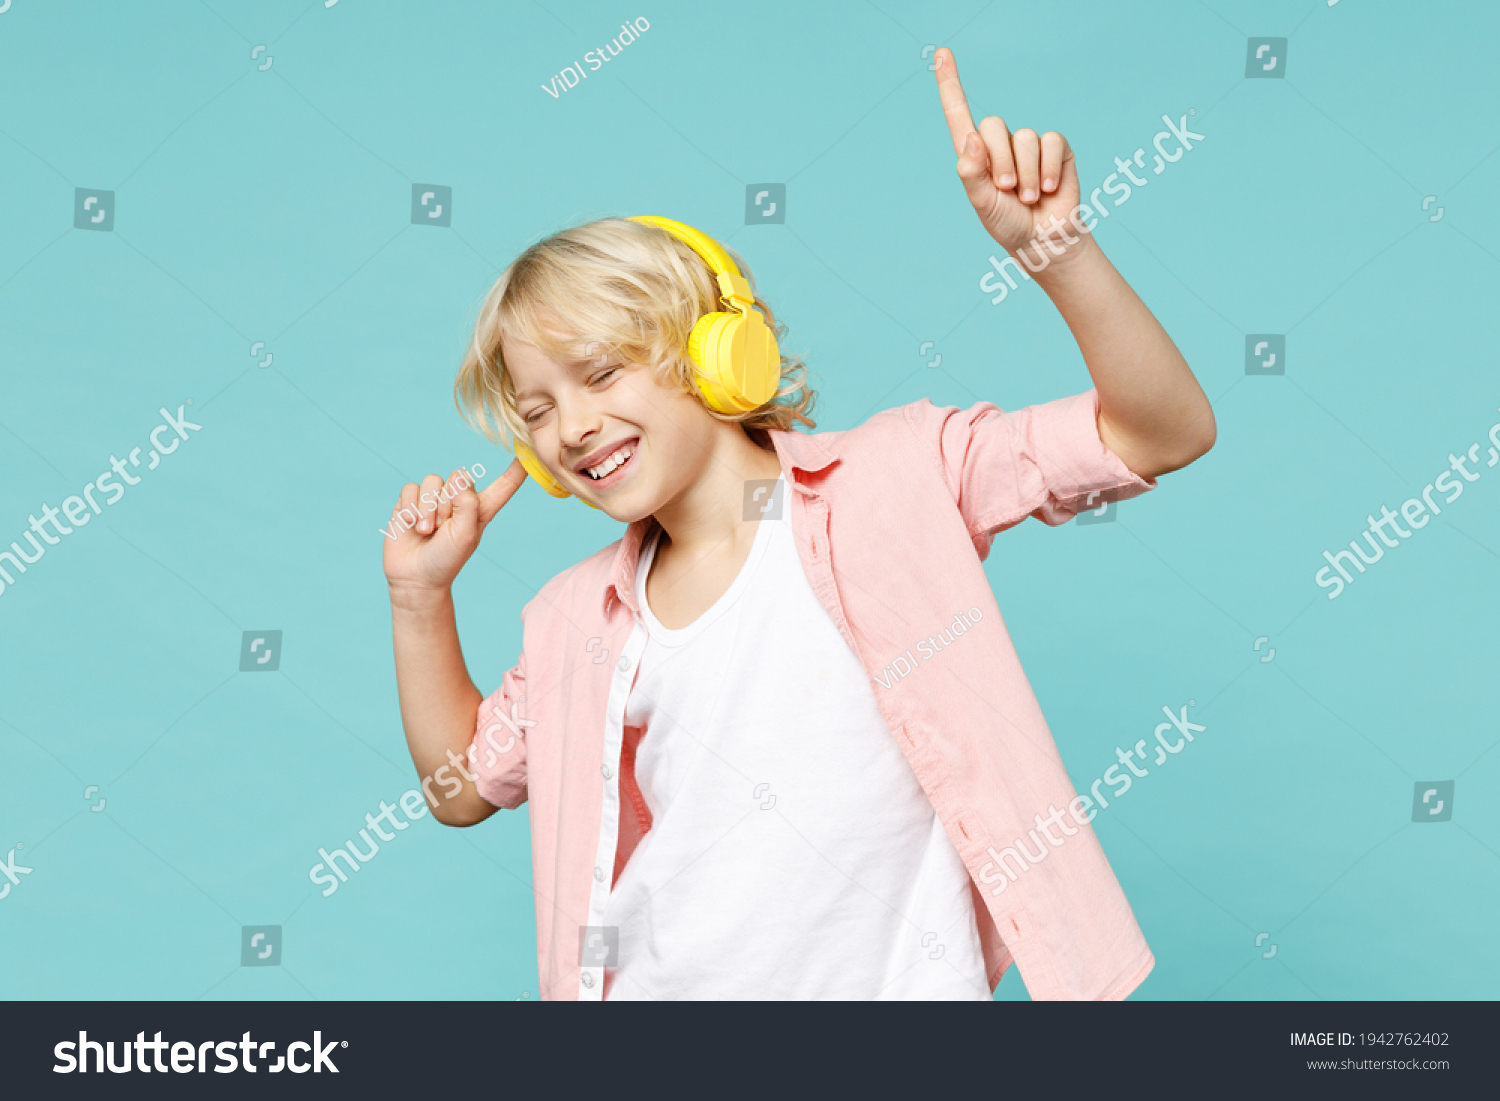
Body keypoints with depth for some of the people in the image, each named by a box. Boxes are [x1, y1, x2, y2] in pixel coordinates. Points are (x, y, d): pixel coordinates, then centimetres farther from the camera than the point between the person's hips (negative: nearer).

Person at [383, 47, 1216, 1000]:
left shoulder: (894, 477, -6)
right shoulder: (578, 620, 7)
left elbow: (1167, 432, -9)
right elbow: (462, 785, 20)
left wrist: (1049, 245, -23)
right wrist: (420, 599, 7)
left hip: (893, 978, -5)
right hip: (650, 983, 5)